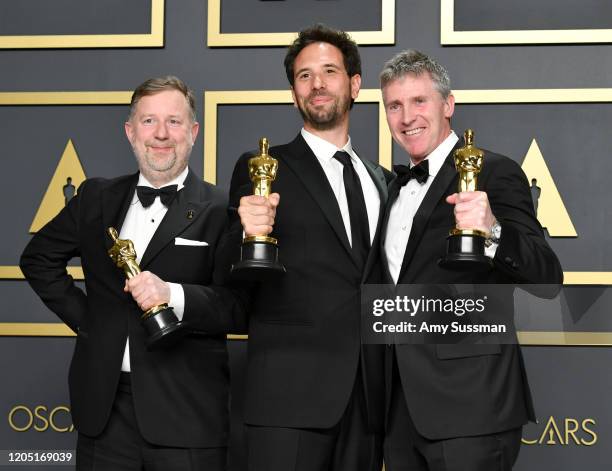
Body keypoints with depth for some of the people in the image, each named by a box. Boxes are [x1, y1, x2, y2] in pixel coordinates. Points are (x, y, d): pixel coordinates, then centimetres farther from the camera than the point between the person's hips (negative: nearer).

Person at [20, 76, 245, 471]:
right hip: (104, 408, 4)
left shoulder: (221, 212, -4)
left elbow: (240, 306, -10)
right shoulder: (97, 198, 10)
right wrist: (80, 315, 12)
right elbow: (39, 257, 23)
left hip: (186, 414, -4)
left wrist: (173, 295, -25)